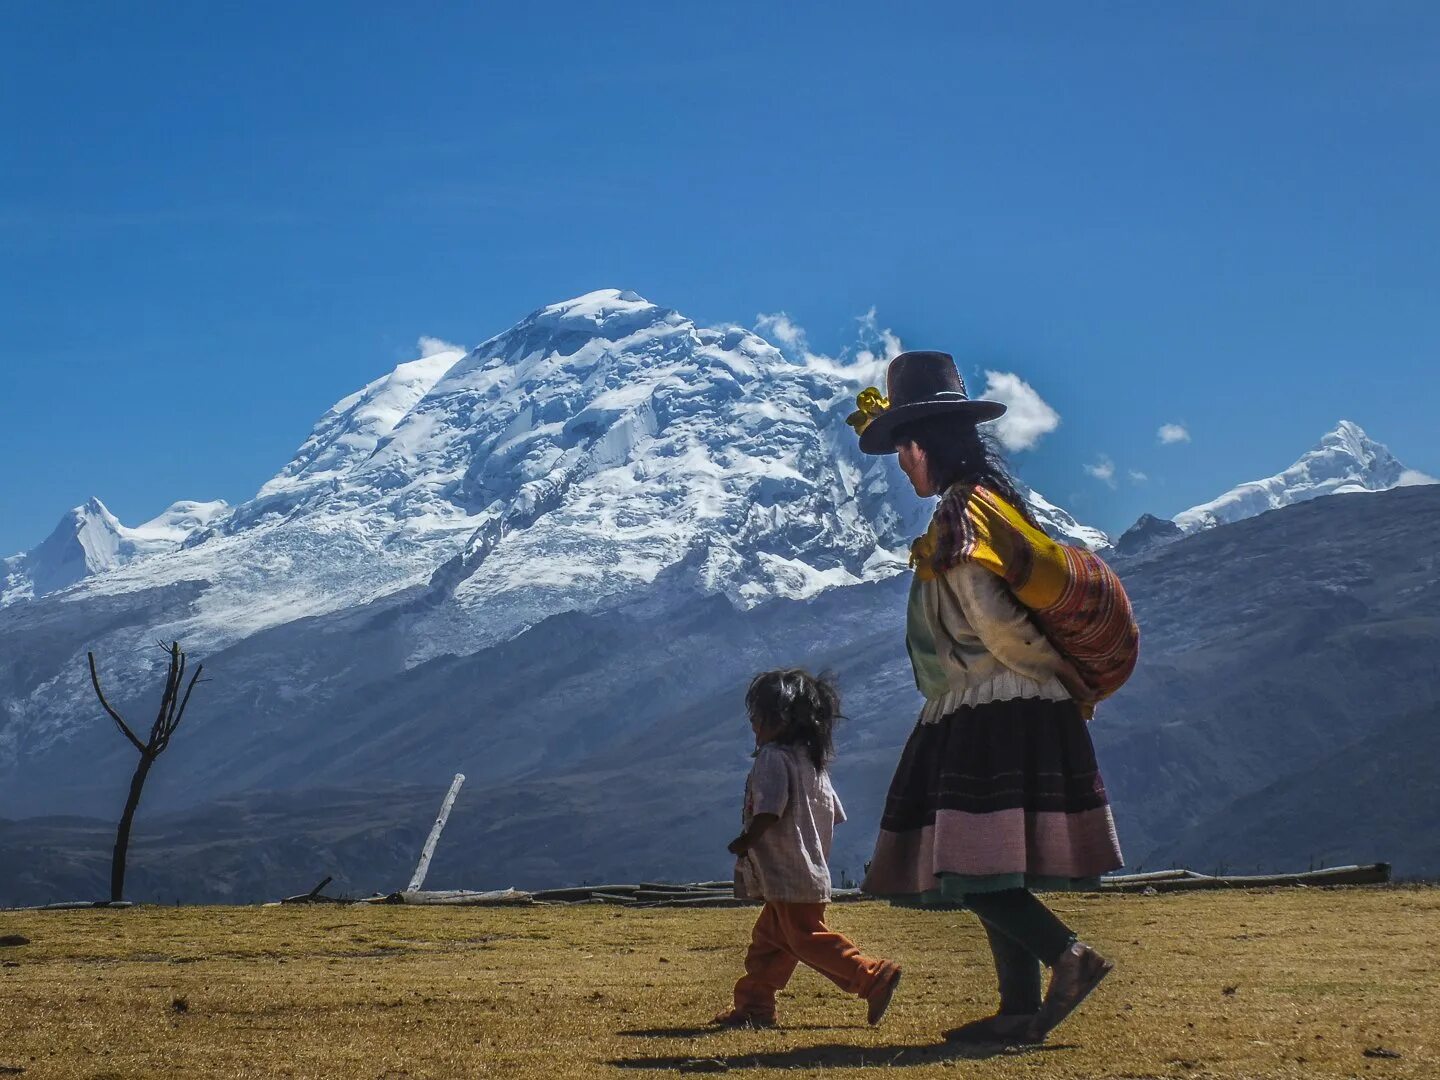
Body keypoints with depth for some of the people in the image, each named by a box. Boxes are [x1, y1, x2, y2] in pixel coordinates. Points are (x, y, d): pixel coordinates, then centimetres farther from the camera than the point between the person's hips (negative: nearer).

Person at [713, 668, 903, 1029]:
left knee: (807, 938, -9)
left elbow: (769, 810, -25)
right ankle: (754, 1004, 18)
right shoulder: (812, 758, 16)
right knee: (768, 939, 15)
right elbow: (833, 813, 17)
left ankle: (875, 977, -12)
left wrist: (745, 842, -12)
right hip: (813, 870, 10)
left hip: (789, 876, -10)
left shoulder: (773, 757, -14)